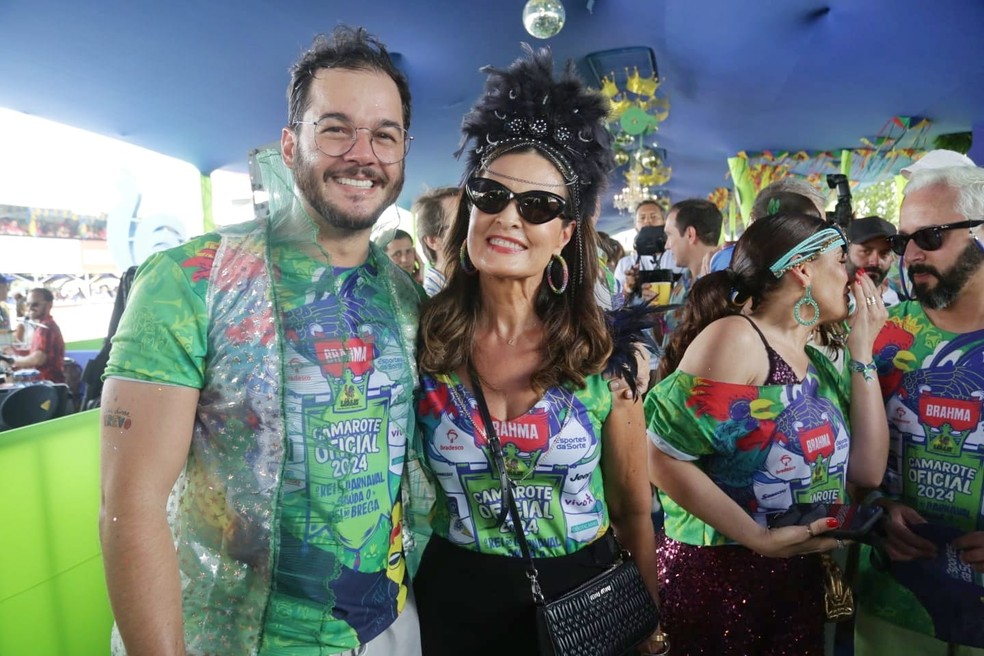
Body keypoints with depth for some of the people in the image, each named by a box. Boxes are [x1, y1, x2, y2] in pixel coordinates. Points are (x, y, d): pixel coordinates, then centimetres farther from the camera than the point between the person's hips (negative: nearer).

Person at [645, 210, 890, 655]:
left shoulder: (816, 363, 8)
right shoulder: (733, 336, -18)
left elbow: (867, 470, -1)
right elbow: (664, 460, -23)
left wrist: (862, 350, 0)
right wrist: (759, 539, -18)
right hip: (716, 575, -7)